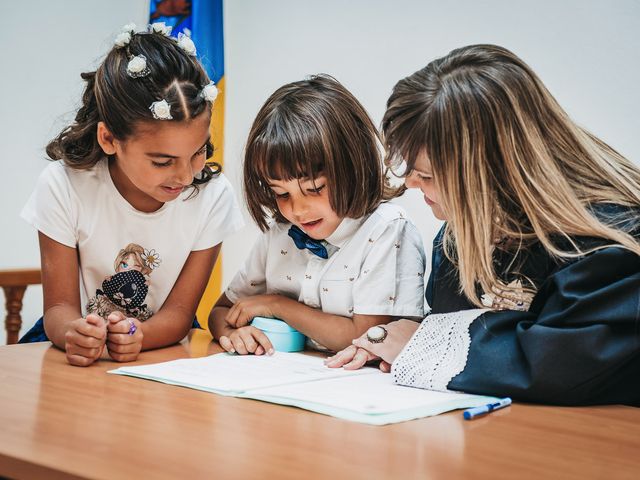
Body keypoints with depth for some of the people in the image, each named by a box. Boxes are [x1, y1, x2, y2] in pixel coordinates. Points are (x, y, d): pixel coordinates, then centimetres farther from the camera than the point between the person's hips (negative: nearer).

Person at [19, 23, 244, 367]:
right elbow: (59, 306, -10)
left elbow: (179, 311, -8)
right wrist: (73, 332, -34)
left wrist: (137, 335, -30)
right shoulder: (64, 186, -15)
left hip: (160, 348, -1)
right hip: (82, 351, 1)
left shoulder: (212, 194, -13)